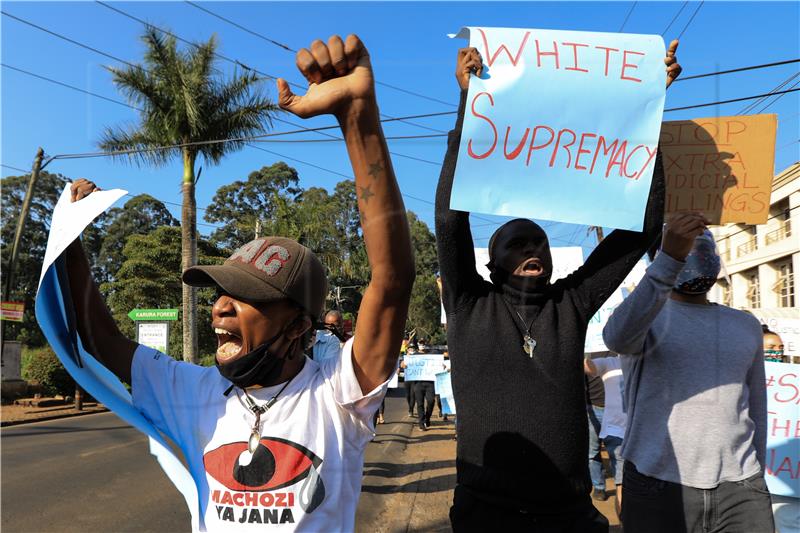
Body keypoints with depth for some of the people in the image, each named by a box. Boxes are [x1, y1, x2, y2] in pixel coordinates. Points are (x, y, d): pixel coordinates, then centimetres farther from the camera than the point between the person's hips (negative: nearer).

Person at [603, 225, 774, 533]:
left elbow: (755, 407, 19)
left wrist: (755, 480, 19)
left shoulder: (746, 326, 13)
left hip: (739, 490, 4)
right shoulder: (642, 315, -2)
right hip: (656, 488, -3)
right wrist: (670, 257, -38)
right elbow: (619, 337, -27)